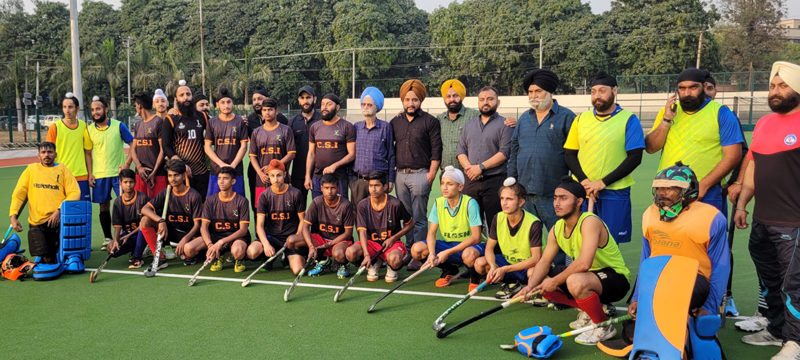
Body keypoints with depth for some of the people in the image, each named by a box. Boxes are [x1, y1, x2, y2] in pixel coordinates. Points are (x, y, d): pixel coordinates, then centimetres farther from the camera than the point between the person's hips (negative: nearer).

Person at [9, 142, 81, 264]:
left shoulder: (62, 169, 10)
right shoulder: (31, 169, 14)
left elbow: (74, 192, -1)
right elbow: (18, 193, 10)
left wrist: (59, 210, -15)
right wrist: (13, 216, -3)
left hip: (58, 219, -1)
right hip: (37, 222, 1)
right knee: (48, 259, -7)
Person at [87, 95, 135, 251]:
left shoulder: (118, 126, -2)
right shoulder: (89, 129, 5)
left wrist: (127, 163, -10)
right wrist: (89, 174, 4)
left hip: (118, 172, -2)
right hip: (99, 174, 2)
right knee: (104, 207, 8)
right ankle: (107, 239, 18)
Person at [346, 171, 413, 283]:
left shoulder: (395, 204, -12)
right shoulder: (363, 205, -7)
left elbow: (410, 224, 2)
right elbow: (362, 231, -14)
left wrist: (393, 238, -10)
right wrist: (366, 255, -27)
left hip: (391, 243, -2)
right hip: (371, 243, 3)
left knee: (394, 259, -38)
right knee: (350, 252, -27)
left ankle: (391, 268, 3)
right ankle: (373, 265, 5)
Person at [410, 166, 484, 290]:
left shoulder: (470, 204, -17)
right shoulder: (438, 203, -2)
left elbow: (476, 237, -22)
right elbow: (431, 232, -1)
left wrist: (448, 252, -26)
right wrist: (431, 254, -22)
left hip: (469, 245, -5)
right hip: (447, 243, 6)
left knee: (469, 254, -42)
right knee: (417, 249, -17)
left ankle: (474, 278, -4)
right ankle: (450, 270, 8)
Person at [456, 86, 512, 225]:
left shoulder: (504, 125, 1)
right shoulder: (470, 125, 18)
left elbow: (505, 152, -10)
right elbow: (461, 150, 13)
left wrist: (481, 167, -15)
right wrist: (468, 167, -6)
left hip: (495, 181, -5)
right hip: (470, 182, 5)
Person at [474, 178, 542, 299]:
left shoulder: (534, 223, -22)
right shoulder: (498, 219, -7)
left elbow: (535, 258, -25)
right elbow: (489, 247, -1)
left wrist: (504, 269, -30)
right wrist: (493, 267, -24)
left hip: (526, 266, -5)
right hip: (507, 261, 6)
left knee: (533, 272, -40)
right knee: (480, 263, -18)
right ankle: (511, 284, 3)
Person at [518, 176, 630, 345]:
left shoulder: (590, 222, -26)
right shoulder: (557, 229, 1)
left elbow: (584, 263, -37)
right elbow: (544, 261, 3)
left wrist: (555, 281, -26)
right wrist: (530, 286, -15)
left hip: (616, 278, -9)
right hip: (589, 274, 9)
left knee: (575, 282, -38)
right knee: (539, 282, 1)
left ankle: (605, 327, -11)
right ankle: (590, 309, 11)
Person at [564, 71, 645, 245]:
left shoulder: (629, 120, -1)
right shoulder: (581, 119, 9)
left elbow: (635, 158, -7)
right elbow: (569, 155, 8)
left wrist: (603, 182, -14)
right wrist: (584, 181, -8)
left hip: (615, 193, -3)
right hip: (582, 191, 3)